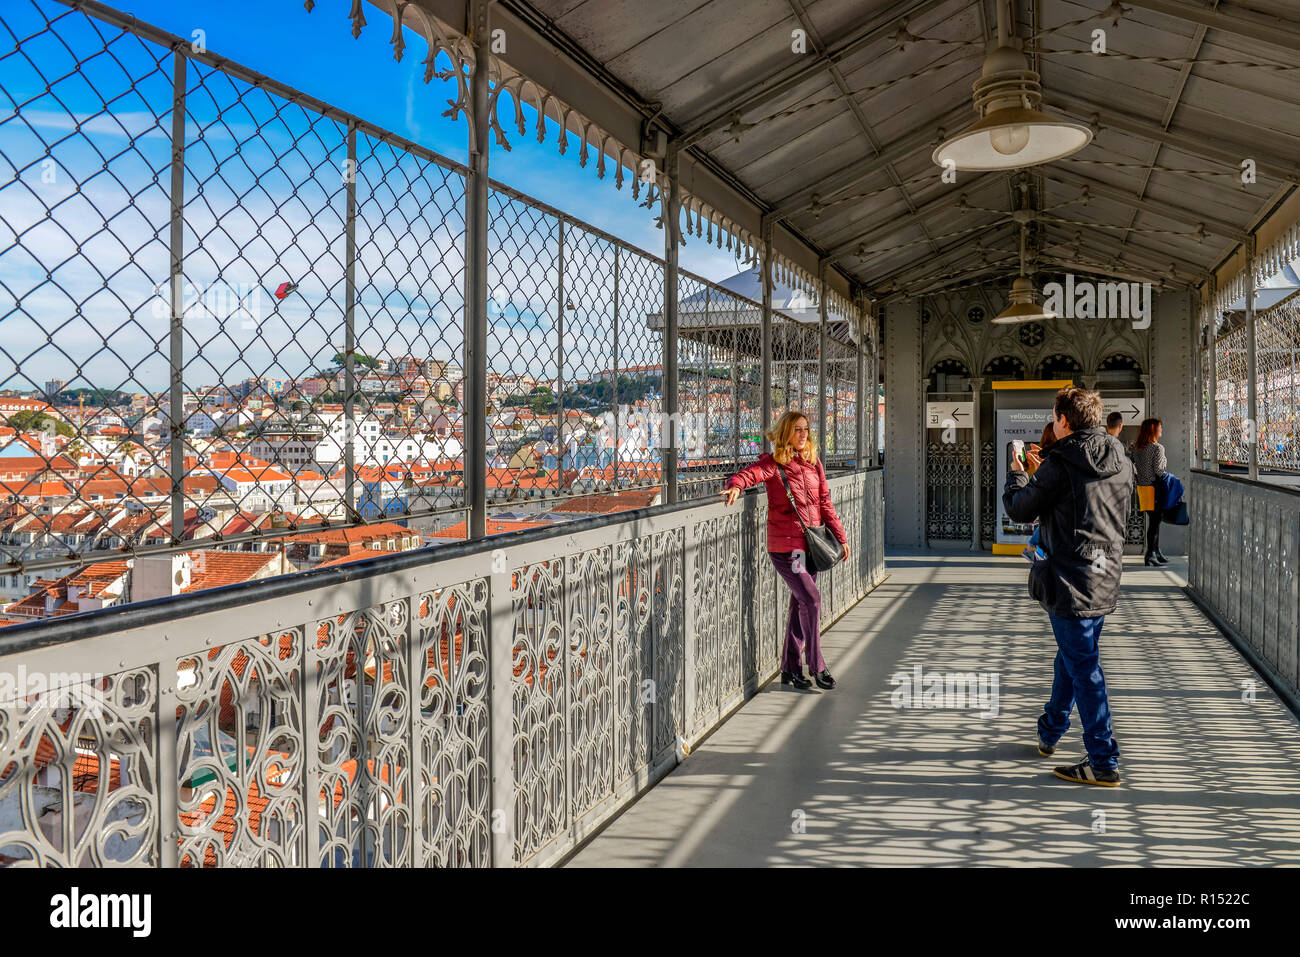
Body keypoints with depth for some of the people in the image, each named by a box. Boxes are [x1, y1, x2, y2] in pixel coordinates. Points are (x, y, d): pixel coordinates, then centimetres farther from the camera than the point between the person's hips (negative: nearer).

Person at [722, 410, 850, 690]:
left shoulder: (813, 462, 11)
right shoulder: (773, 463, -7)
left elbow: (825, 504, 16)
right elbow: (749, 473, -26)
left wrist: (840, 537, 16)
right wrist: (735, 486, -49)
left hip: (810, 544, 6)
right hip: (784, 546, -6)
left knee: (800, 605, 11)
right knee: (811, 599, -11)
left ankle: (790, 668, 22)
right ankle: (817, 666, 5)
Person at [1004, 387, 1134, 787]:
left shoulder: (1060, 465, -16)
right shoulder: (1121, 462, 7)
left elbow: (1020, 509, -6)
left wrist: (1016, 475, 14)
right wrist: (1042, 473, 24)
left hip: (1071, 582, -8)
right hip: (1105, 579, 8)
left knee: (1083, 668, -1)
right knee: (1071, 656, 23)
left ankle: (1103, 762, 3)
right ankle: (1049, 732, 41)